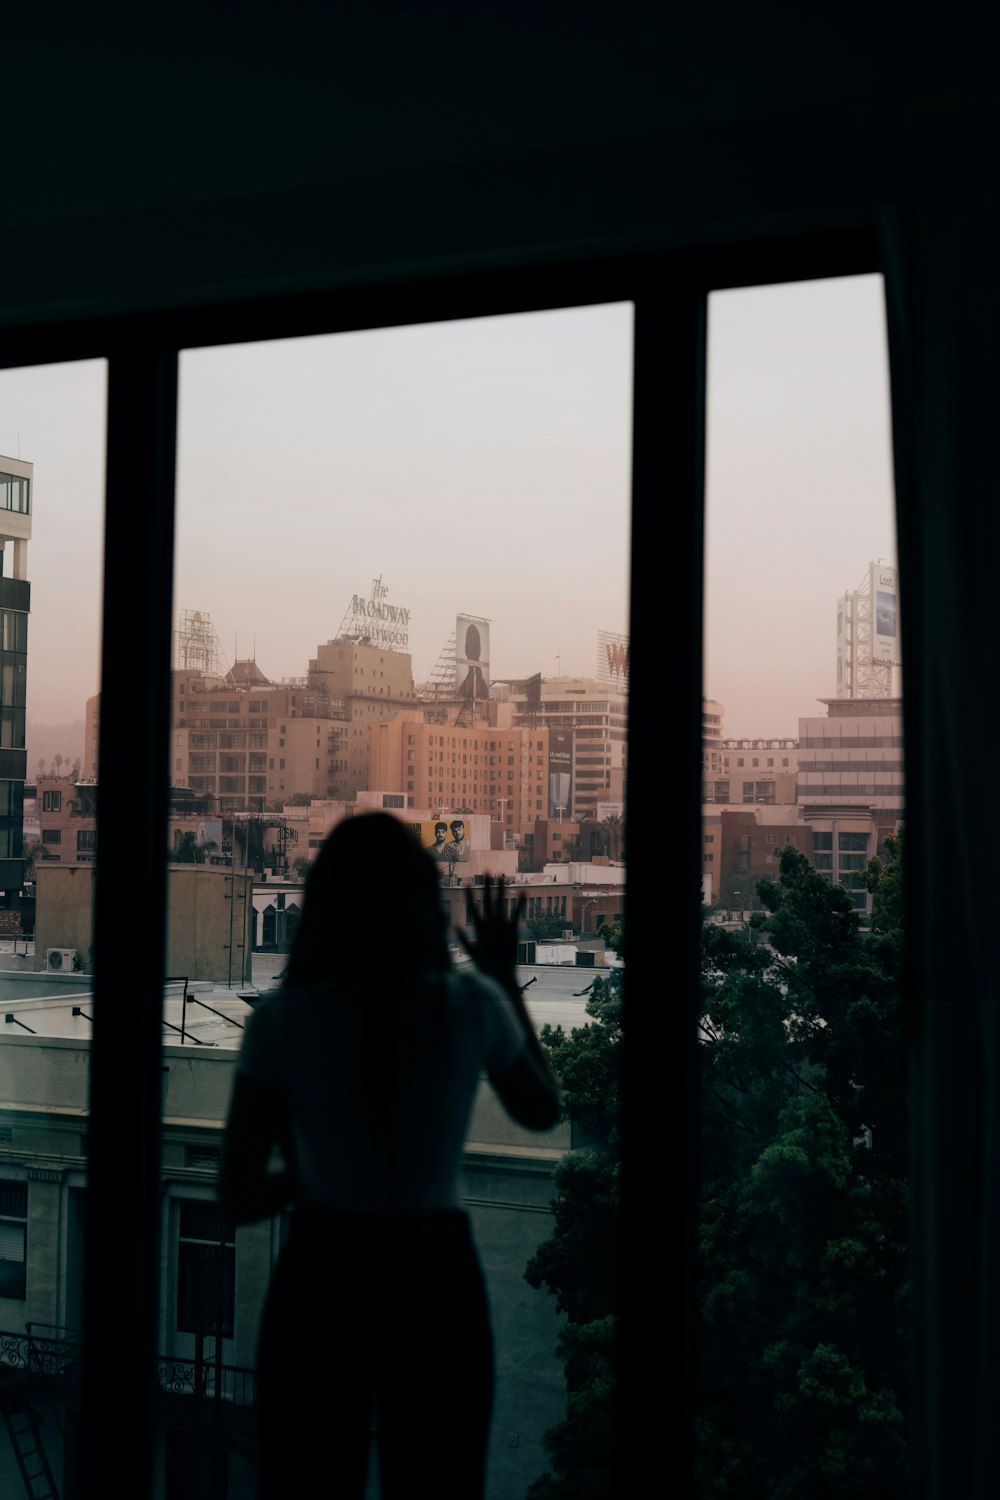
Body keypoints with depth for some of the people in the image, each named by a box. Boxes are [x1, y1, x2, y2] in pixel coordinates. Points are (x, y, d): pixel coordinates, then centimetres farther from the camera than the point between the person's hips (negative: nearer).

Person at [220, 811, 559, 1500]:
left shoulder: (282, 1018, -8)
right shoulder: (472, 1004, -5)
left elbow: (240, 1197, -5)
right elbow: (544, 1110, 15)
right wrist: (507, 979, 20)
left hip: (320, 1283, 0)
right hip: (436, 1284, 1)